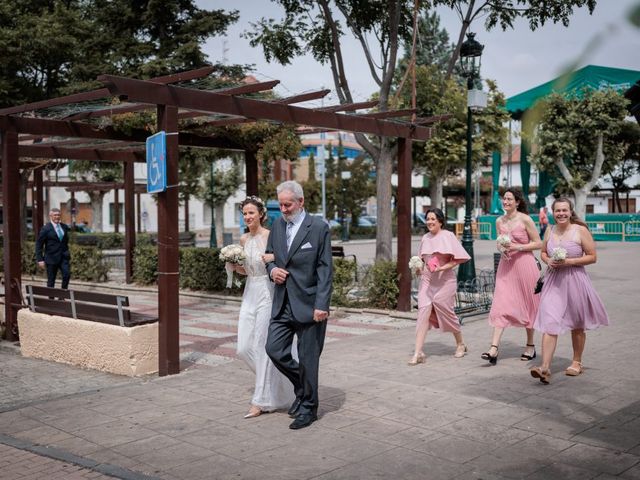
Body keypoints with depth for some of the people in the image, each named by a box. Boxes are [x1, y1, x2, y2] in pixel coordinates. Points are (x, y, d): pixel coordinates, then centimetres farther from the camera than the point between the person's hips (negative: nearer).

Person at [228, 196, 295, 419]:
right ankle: (270, 378, 31)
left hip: (267, 293, -7)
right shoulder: (244, 239, 10)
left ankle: (262, 401, 7)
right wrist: (235, 266, 0)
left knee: (262, 346, -3)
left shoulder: (271, 236, -10)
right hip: (250, 294, 7)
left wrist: (274, 259, -28)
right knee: (244, 348, 6)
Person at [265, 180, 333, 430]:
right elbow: (269, 256, 21)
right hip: (283, 303, 6)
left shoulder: (319, 227, -8)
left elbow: (325, 269, -11)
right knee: (274, 349, 1)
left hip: (308, 303, -5)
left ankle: (308, 408, 20)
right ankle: (303, 387, 27)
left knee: (307, 357, 3)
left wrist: (322, 305, -17)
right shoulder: (277, 226, 9)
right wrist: (272, 269, -4)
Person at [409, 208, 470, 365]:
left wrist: (442, 268, -20)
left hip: (444, 281, -4)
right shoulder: (425, 238, 11)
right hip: (427, 280, 4)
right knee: (423, 311, -9)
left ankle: (460, 344, 30)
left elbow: (458, 258, -9)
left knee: (445, 311, 3)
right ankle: (418, 353, -13)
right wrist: (419, 268, 5)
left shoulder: (447, 236, -6)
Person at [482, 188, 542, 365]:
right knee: (501, 305, -6)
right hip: (506, 266, 4)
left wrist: (518, 247, -16)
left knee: (527, 305, 8)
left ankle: (530, 345, 23)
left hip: (524, 264, -4)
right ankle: (494, 348, -11)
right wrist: (502, 249, -2)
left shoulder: (525, 220, -8)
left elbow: (538, 244, -5)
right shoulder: (499, 221, 7)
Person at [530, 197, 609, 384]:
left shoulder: (580, 230, -7)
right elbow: (544, 252, 19)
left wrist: (569, 261, -16)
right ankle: (545, 368, -14)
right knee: (549, 323, -10)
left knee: (577, 325, 13)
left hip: (575, 280, -2)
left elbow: (592, 257, -6)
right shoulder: (550, 231, 5)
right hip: (553, 280, 3)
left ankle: (577, 362, 32)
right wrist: (549, 261, -3)